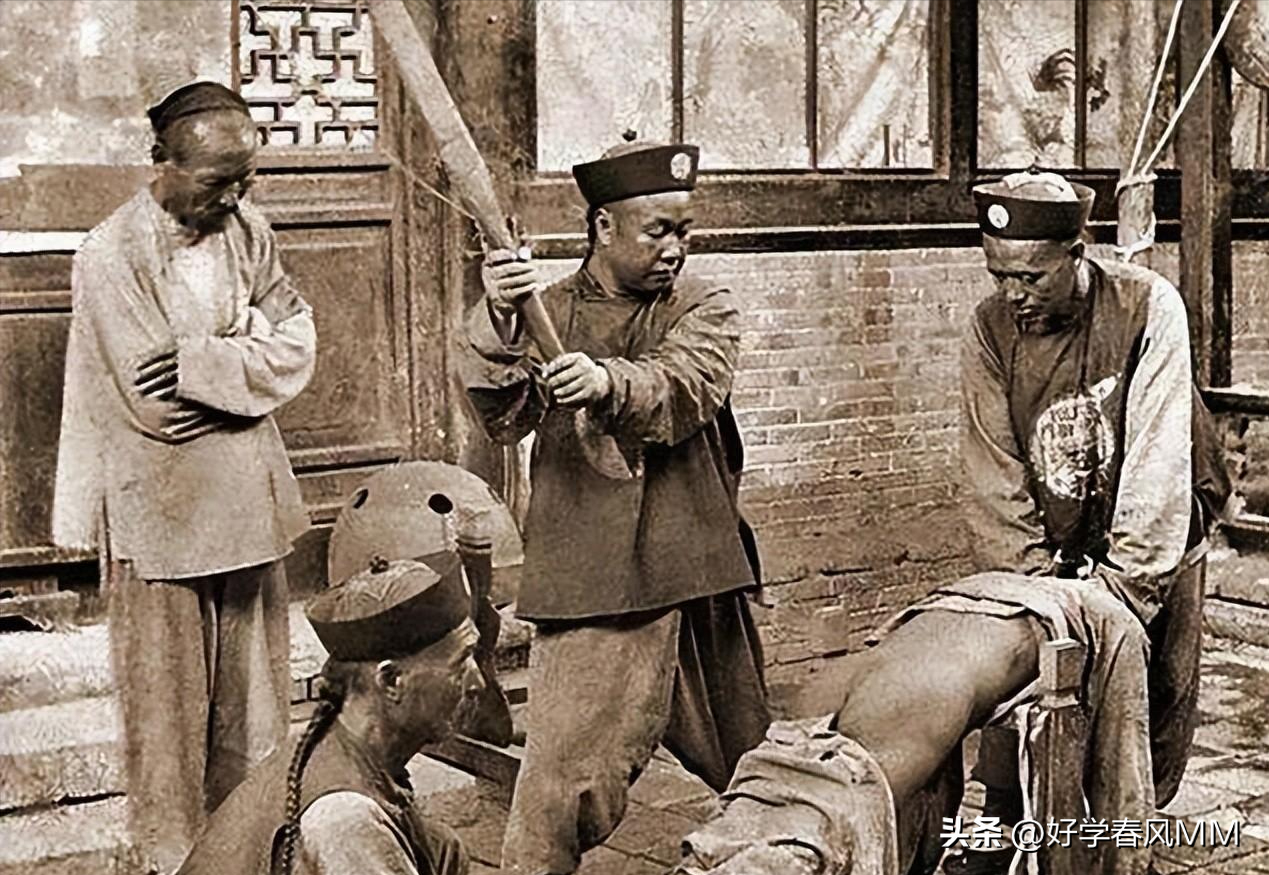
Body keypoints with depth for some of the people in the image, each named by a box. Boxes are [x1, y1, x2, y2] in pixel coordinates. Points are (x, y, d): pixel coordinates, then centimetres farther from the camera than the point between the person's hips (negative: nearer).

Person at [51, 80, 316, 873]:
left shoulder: (248, 231, 3)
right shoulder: (113, 256, -14)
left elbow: (298, 346, -4)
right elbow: (155, 402, -18)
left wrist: (204, 363, -19)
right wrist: (248, 361, -9)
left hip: (248, 500, 5)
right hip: (159, 508, -5)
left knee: (251, 693, 14)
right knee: (170, 701, 7)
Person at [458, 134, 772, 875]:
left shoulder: (708, 310, 5)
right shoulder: (547, 315, 5)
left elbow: (682, 390, -17)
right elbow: (502, 414, -13)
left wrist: (609, 382, -39)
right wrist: (501, 323, -32)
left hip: (698, 579, 2)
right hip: (590, 586, -2)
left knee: (753, 767, 18)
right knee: (562, 784, -12)